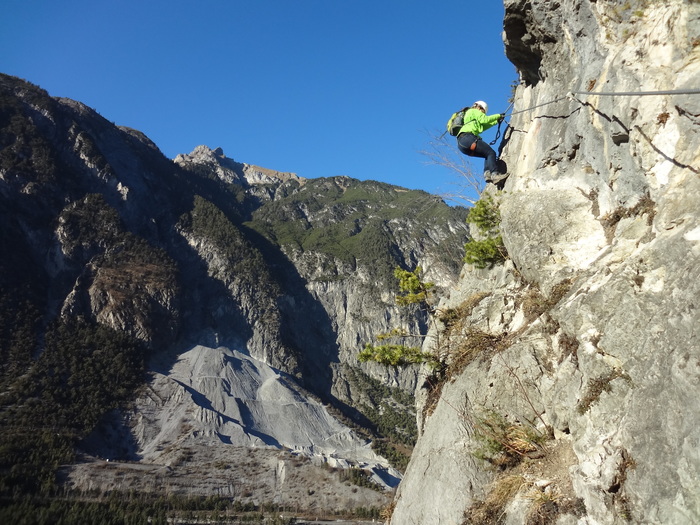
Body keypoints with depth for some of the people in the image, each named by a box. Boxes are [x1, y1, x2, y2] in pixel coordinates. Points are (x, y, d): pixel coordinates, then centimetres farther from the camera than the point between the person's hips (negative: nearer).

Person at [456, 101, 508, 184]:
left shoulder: (469, 114, 38)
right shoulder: (474, 111, 13)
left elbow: (483, 127, 32)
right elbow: (484, 120, -1)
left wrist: (497, 121, 27)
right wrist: (498, 115, 11)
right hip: (467, 138, -9)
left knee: (488, 155, 10)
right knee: (491, 153, -14)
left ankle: (487, 173, -12)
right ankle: (494, 174, -29)